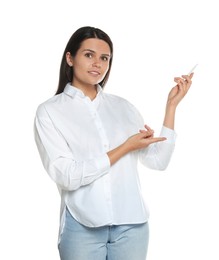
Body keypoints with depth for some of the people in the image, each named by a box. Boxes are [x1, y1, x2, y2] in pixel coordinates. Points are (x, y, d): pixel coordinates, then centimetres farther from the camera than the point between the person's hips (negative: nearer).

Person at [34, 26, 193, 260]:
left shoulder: (122, 106, 7)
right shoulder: (49, 111, -3)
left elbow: (158, 161, 2)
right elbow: (67, 175, -13)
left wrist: (171, 104, -2)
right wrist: (126, 147, -10)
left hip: (131, 222, 3)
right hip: (83, 226, -3)